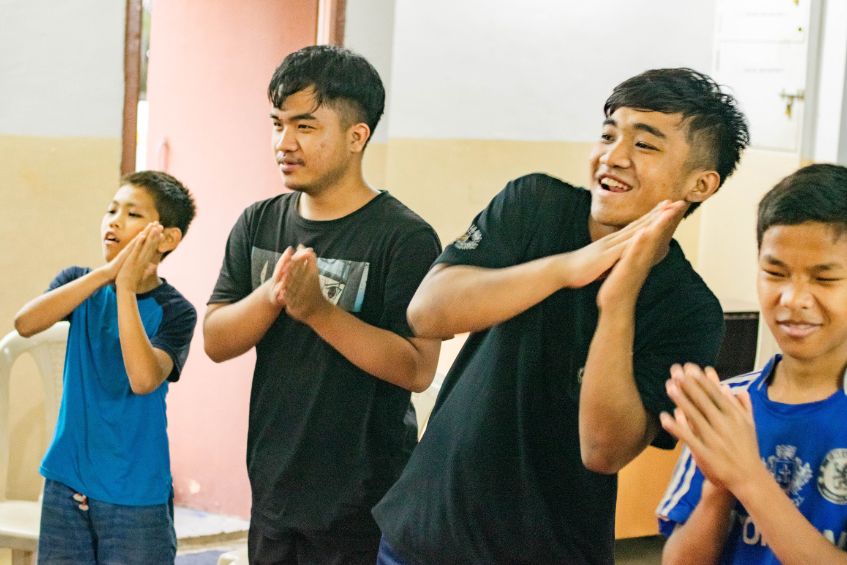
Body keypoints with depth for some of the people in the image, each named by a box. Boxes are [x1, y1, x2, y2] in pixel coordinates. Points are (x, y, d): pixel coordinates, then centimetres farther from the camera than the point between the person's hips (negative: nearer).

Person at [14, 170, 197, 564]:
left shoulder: (174, 311, -9)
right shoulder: (79, 282, 3)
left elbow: (144, 379, -26)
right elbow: (25, 323, -17)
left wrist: (126, 288, -23)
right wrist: (105, 273, -23)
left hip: (136, 497, -3)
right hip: (66, 484, 4)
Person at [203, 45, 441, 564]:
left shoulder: (405, 238, -13)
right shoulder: (258, 225, 5)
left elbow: (418, 369, -18)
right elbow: (217, 342, 0)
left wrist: (318, 310, -27)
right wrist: (272, 296, -19)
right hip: (272, 493, 6)